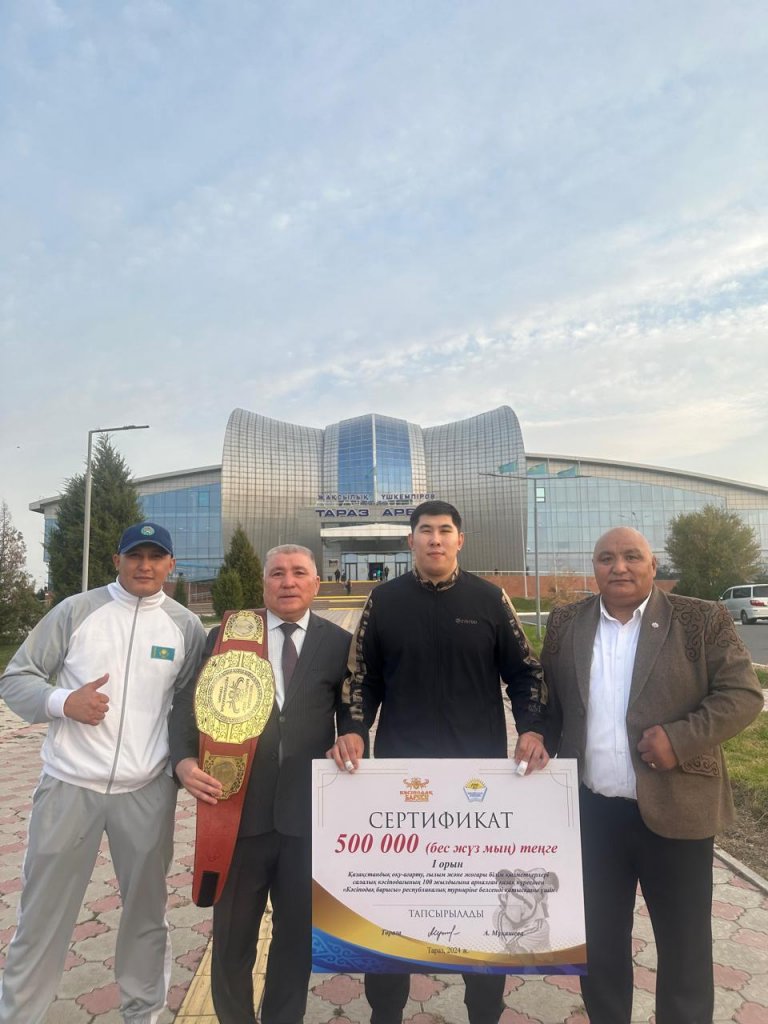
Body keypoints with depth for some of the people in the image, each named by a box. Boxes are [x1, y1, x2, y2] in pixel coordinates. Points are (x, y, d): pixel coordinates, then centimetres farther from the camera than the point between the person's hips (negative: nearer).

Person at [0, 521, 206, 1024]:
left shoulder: (186, 627, 0)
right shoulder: (76, 610, -4)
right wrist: (63, 702, -18)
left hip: (148, 791, 2)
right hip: (68, 786, -1)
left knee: (147, 909, 16)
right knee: (43, 913, 11)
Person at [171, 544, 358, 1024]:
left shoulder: (339, 642, 2)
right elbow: (188, 704, 0)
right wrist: (184, 760, -15)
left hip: (308, 812, 0)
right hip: (240, 809, 1)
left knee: (298, 935, 16)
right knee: (232, 937, 16)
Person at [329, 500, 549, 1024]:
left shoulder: (490, 599, -1)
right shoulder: (384, 600, 1)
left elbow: (525, 672, 3)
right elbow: (363, 678, 5)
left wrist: (532, 730, -11)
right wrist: (353, 732, -9)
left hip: (481, 771, 0)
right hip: (400, 770, 1)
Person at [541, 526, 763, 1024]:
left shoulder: (703, 620, -7)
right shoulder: (565, 623, 2)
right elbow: (550, 701, 9)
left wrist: (681, 738, -20)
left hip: (675, 809, -2)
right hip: (591, 810, 3)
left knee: (684, 943, 15)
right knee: (599, 939, 18)